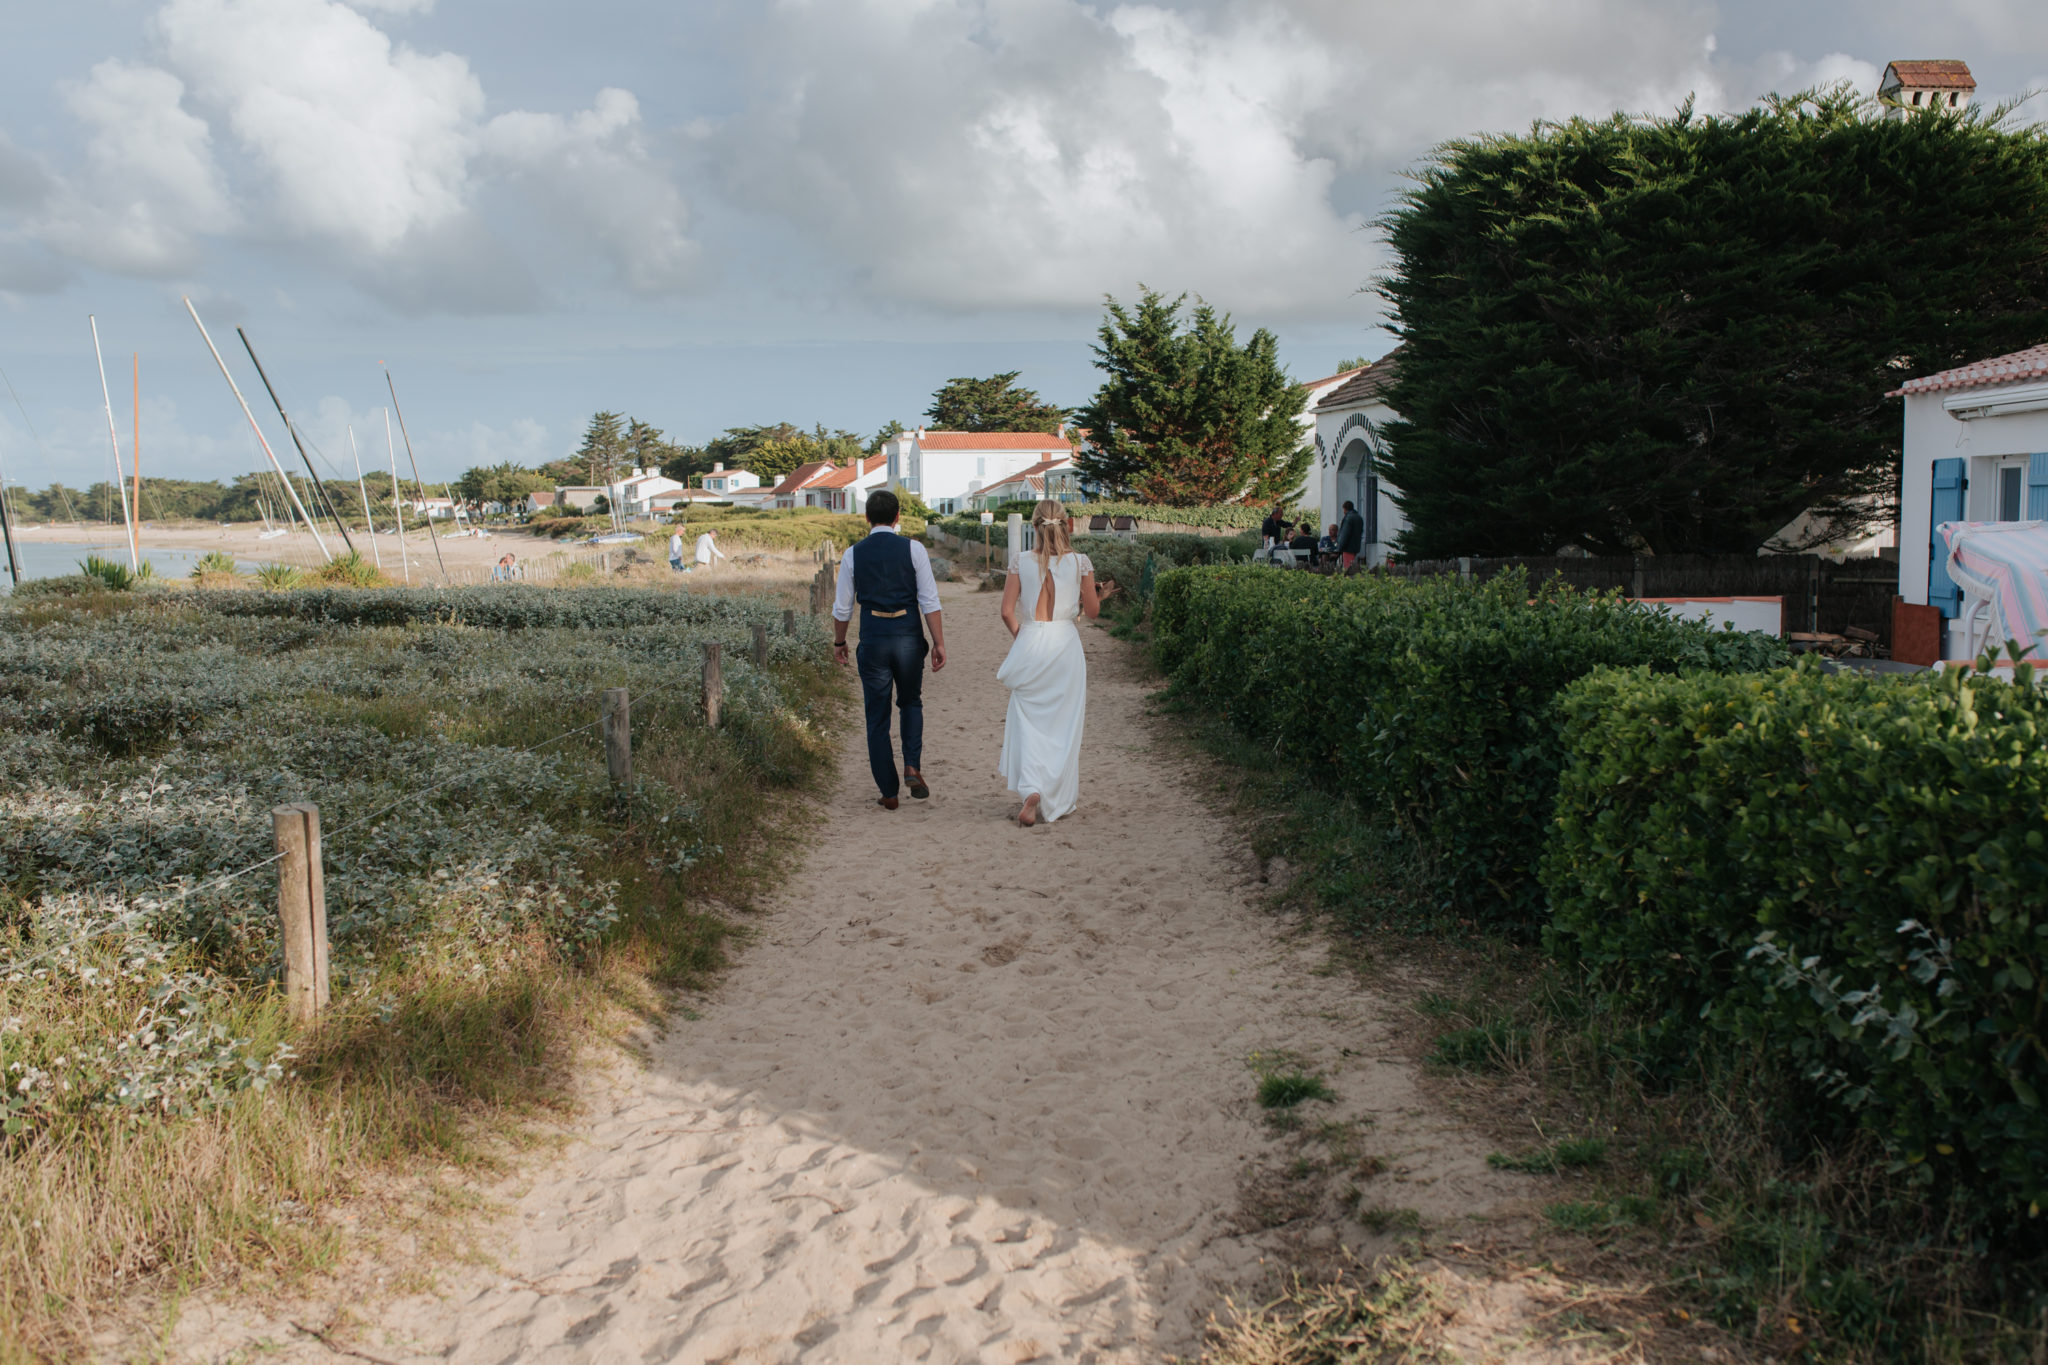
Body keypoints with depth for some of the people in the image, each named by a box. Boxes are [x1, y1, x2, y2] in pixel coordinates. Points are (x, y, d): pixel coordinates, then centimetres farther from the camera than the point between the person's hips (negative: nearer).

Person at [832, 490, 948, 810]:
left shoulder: (853, 554, 2)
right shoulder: (913, 549, -2)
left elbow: (842, 607, 6)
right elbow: (929, 600, -6)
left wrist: (839, 642, 21)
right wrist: (939, 642, -2)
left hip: (873, 639, 0)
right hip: (908, 637, 0)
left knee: (877, 718, 10)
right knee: (911, 703, 23)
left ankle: (889, 793, 13)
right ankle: (912, 766, 1)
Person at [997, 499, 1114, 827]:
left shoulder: (1021, 563, -3)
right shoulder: (1080, 563, -4)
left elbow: (1007, 612, -4)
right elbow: (1092, 611, 4)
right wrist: (1099, 596, 25)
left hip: (1029, 644, 0)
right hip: (1065, 644, 0)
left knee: (1028, 722, 6)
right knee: (1063, 724, 10)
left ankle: (1030, 789, -14)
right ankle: (1057, 799, 17)